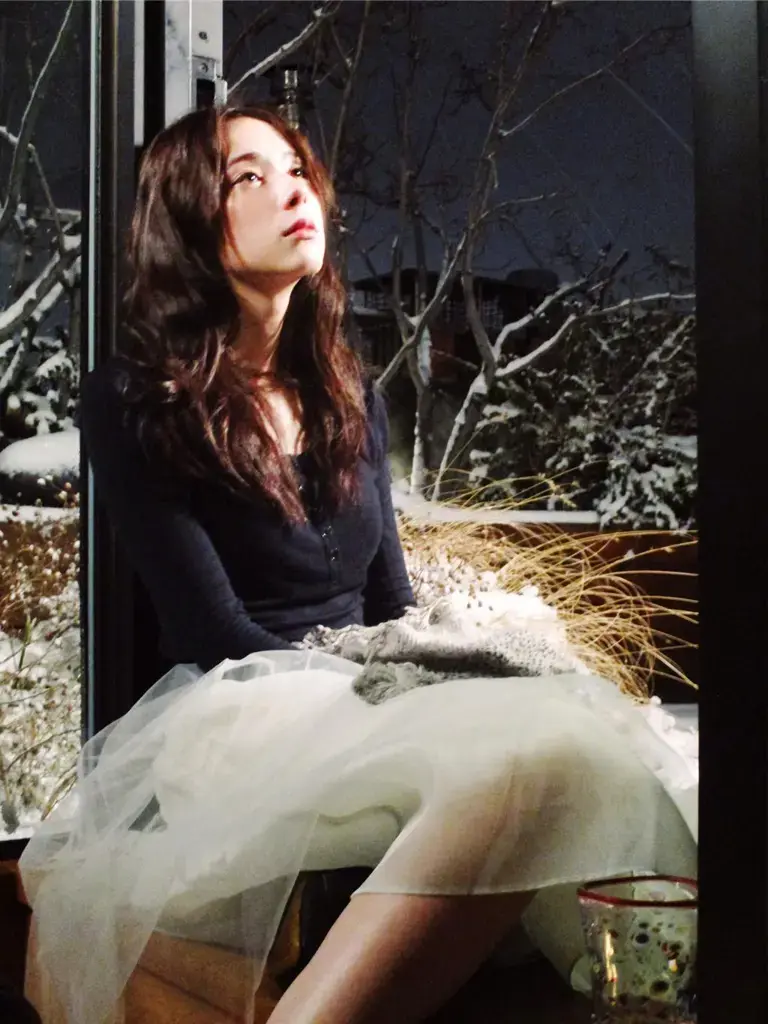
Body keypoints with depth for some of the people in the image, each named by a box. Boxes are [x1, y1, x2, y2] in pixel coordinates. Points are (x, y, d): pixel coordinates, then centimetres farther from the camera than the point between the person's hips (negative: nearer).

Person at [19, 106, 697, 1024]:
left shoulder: (348, 397, 18)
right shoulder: (131, 404, 0)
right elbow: (216, 634, -8)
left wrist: (435, 684, -3)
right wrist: (402, 704, -17)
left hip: (365, 701, 6)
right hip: (232, 722, -6)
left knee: (590, 719, -29)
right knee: (552, 742, -36)